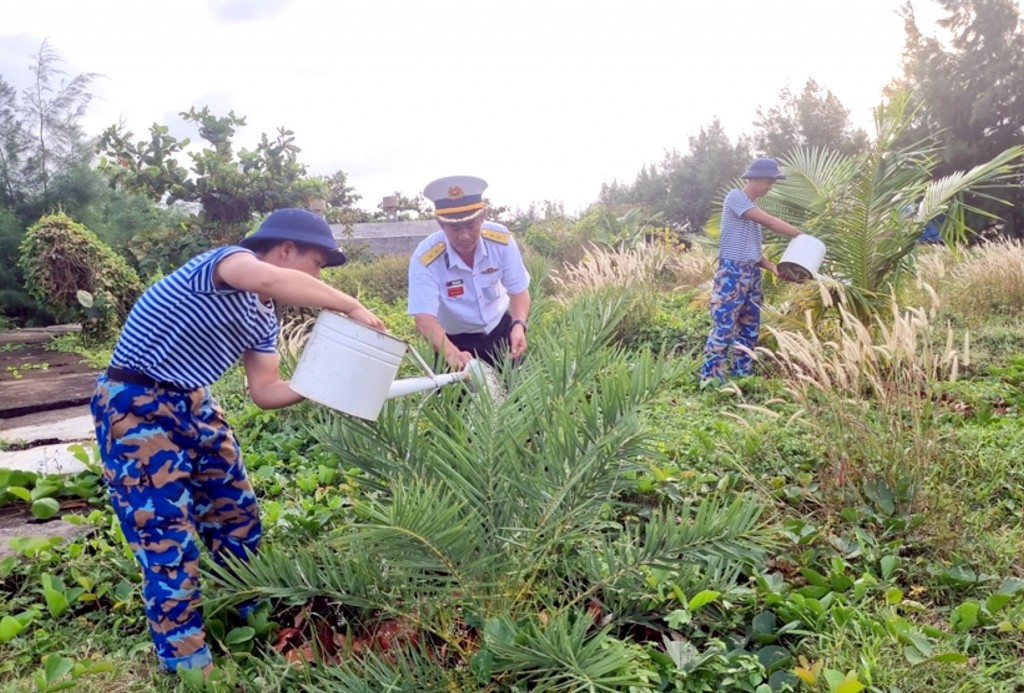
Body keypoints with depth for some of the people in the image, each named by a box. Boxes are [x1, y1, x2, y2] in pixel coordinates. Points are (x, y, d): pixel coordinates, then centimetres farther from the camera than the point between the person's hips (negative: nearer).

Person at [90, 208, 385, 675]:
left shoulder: (263, 320, 8)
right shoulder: (226, 261, -19)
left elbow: (266, 391, 8)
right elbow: (270, 280, -43)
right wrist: (350, 307, -34)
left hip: (192, 404, 10)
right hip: (135, 406, -10)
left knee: (237, 511, 16)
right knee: (168, 535, -6)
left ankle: (251, 619, 36)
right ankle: (188, 663, 8)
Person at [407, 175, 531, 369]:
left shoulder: (501, 239, -20)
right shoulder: (425, 259, -30)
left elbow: (518, 290, -12)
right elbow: (425, 318, -35)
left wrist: (519, 325, -33)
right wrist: (451, 353, -54)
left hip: (500, 326, 3)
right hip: (456, 339, -3)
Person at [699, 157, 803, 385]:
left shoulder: (752, 207, 17)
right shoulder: (735, 197, -9)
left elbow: (752, 248, 16)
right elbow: (769, 222, -15)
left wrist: (772, 267, 2)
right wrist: (802, 236, -6)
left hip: (752, 273, 9)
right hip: (732, 273, -9)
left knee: (749, 328, 12)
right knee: (724, 328, -10)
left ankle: (741, 376, 21)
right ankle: (710, 380, -6)